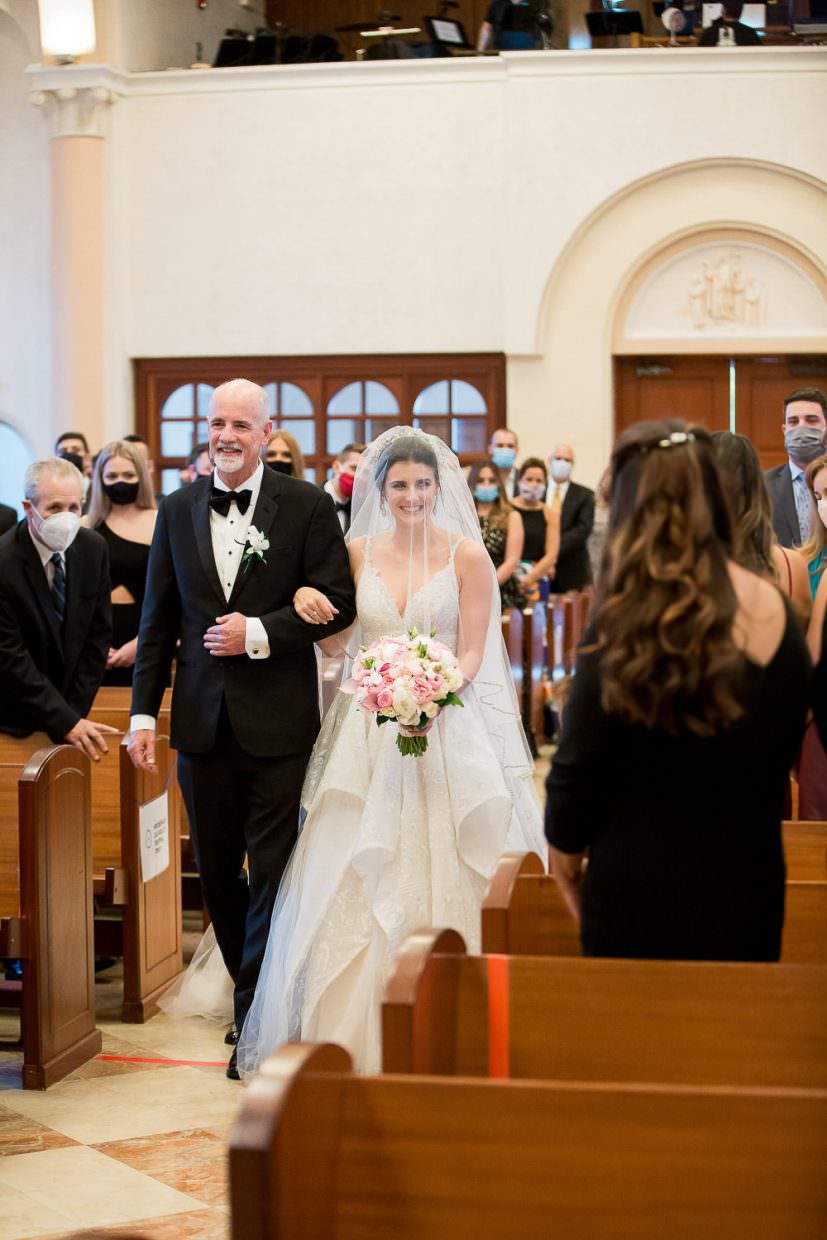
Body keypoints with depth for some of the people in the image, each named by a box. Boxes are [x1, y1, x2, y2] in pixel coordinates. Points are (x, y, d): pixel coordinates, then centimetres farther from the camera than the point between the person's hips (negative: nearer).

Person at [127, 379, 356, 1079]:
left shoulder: (307, 506, -2)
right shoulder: (178, 510, 8)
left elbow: (338, 602, -4)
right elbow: (159, 620, 9)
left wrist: (258, 633, -14)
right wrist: (144, 712, 5)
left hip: (277, 719, -4)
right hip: (203, 718, 4)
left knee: (271, 871, -2)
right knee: (217, 871, 13)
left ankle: (257, 1020, 7)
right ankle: (254, 988, 31)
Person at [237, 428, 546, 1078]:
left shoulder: (467, 555, -1)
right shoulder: (357, 552, 8)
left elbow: (472, 653, -2)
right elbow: (335, 644, 12)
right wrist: (308, 604, -7)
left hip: (449, 730, -2)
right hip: (369, 734, 3)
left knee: (446, 873, -2)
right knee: (361, 882, 1)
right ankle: (356, 1033, 9)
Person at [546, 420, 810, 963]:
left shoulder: (626, 630, -18)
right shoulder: (780, 614, -3)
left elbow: (575, 770, -12)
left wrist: (565, 857, 6)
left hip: (640, 902, -4)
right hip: (750, 896, 4)